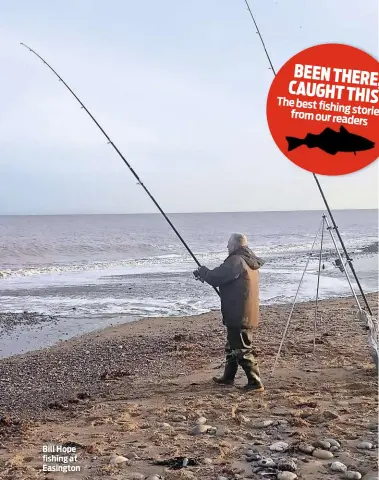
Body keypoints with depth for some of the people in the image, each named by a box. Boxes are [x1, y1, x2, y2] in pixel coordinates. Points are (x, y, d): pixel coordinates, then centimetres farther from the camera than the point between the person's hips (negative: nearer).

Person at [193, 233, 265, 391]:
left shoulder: (236, 261, -18)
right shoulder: (249, 261, 14)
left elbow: (216, 278, -19)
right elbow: (224, 277, 20)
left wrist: (203, 271, 1)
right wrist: (206, 274, 16)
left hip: (239, 315, -10)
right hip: (245, 314, 10)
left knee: (242, 350, -5)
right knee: (232, 347, 21)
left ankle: (255, 383, -2)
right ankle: (228, 377, 33)